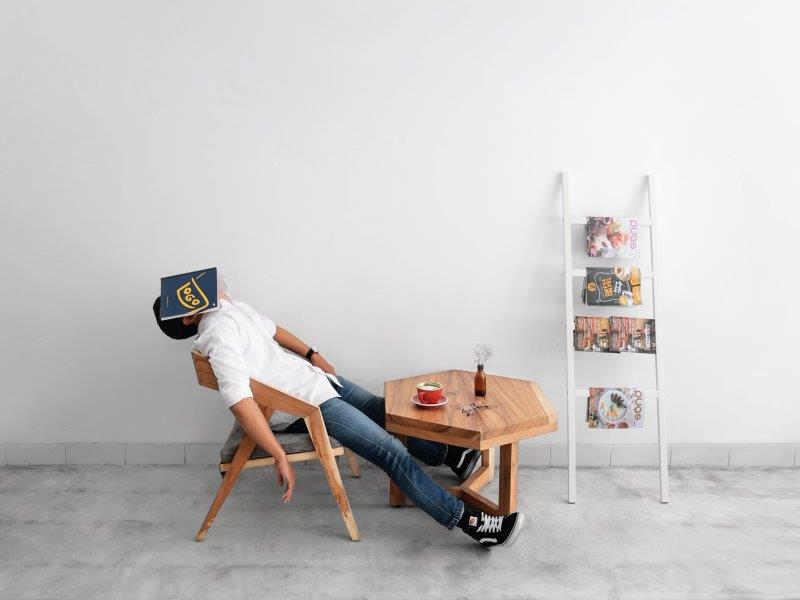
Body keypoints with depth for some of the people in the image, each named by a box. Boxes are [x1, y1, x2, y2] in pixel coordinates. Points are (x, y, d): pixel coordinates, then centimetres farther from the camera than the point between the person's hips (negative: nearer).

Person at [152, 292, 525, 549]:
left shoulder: (228, 305, 3)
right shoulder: (220, 337, -25)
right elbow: (240, 401, -35)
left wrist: (311, 353, 19)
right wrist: (280, 457, -39)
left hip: (314, 376, 9)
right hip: (307, 404, -9)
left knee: (383, 411, 16)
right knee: (391, 451, -11)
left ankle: (447, 455, 36)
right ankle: (470, 522, -5)